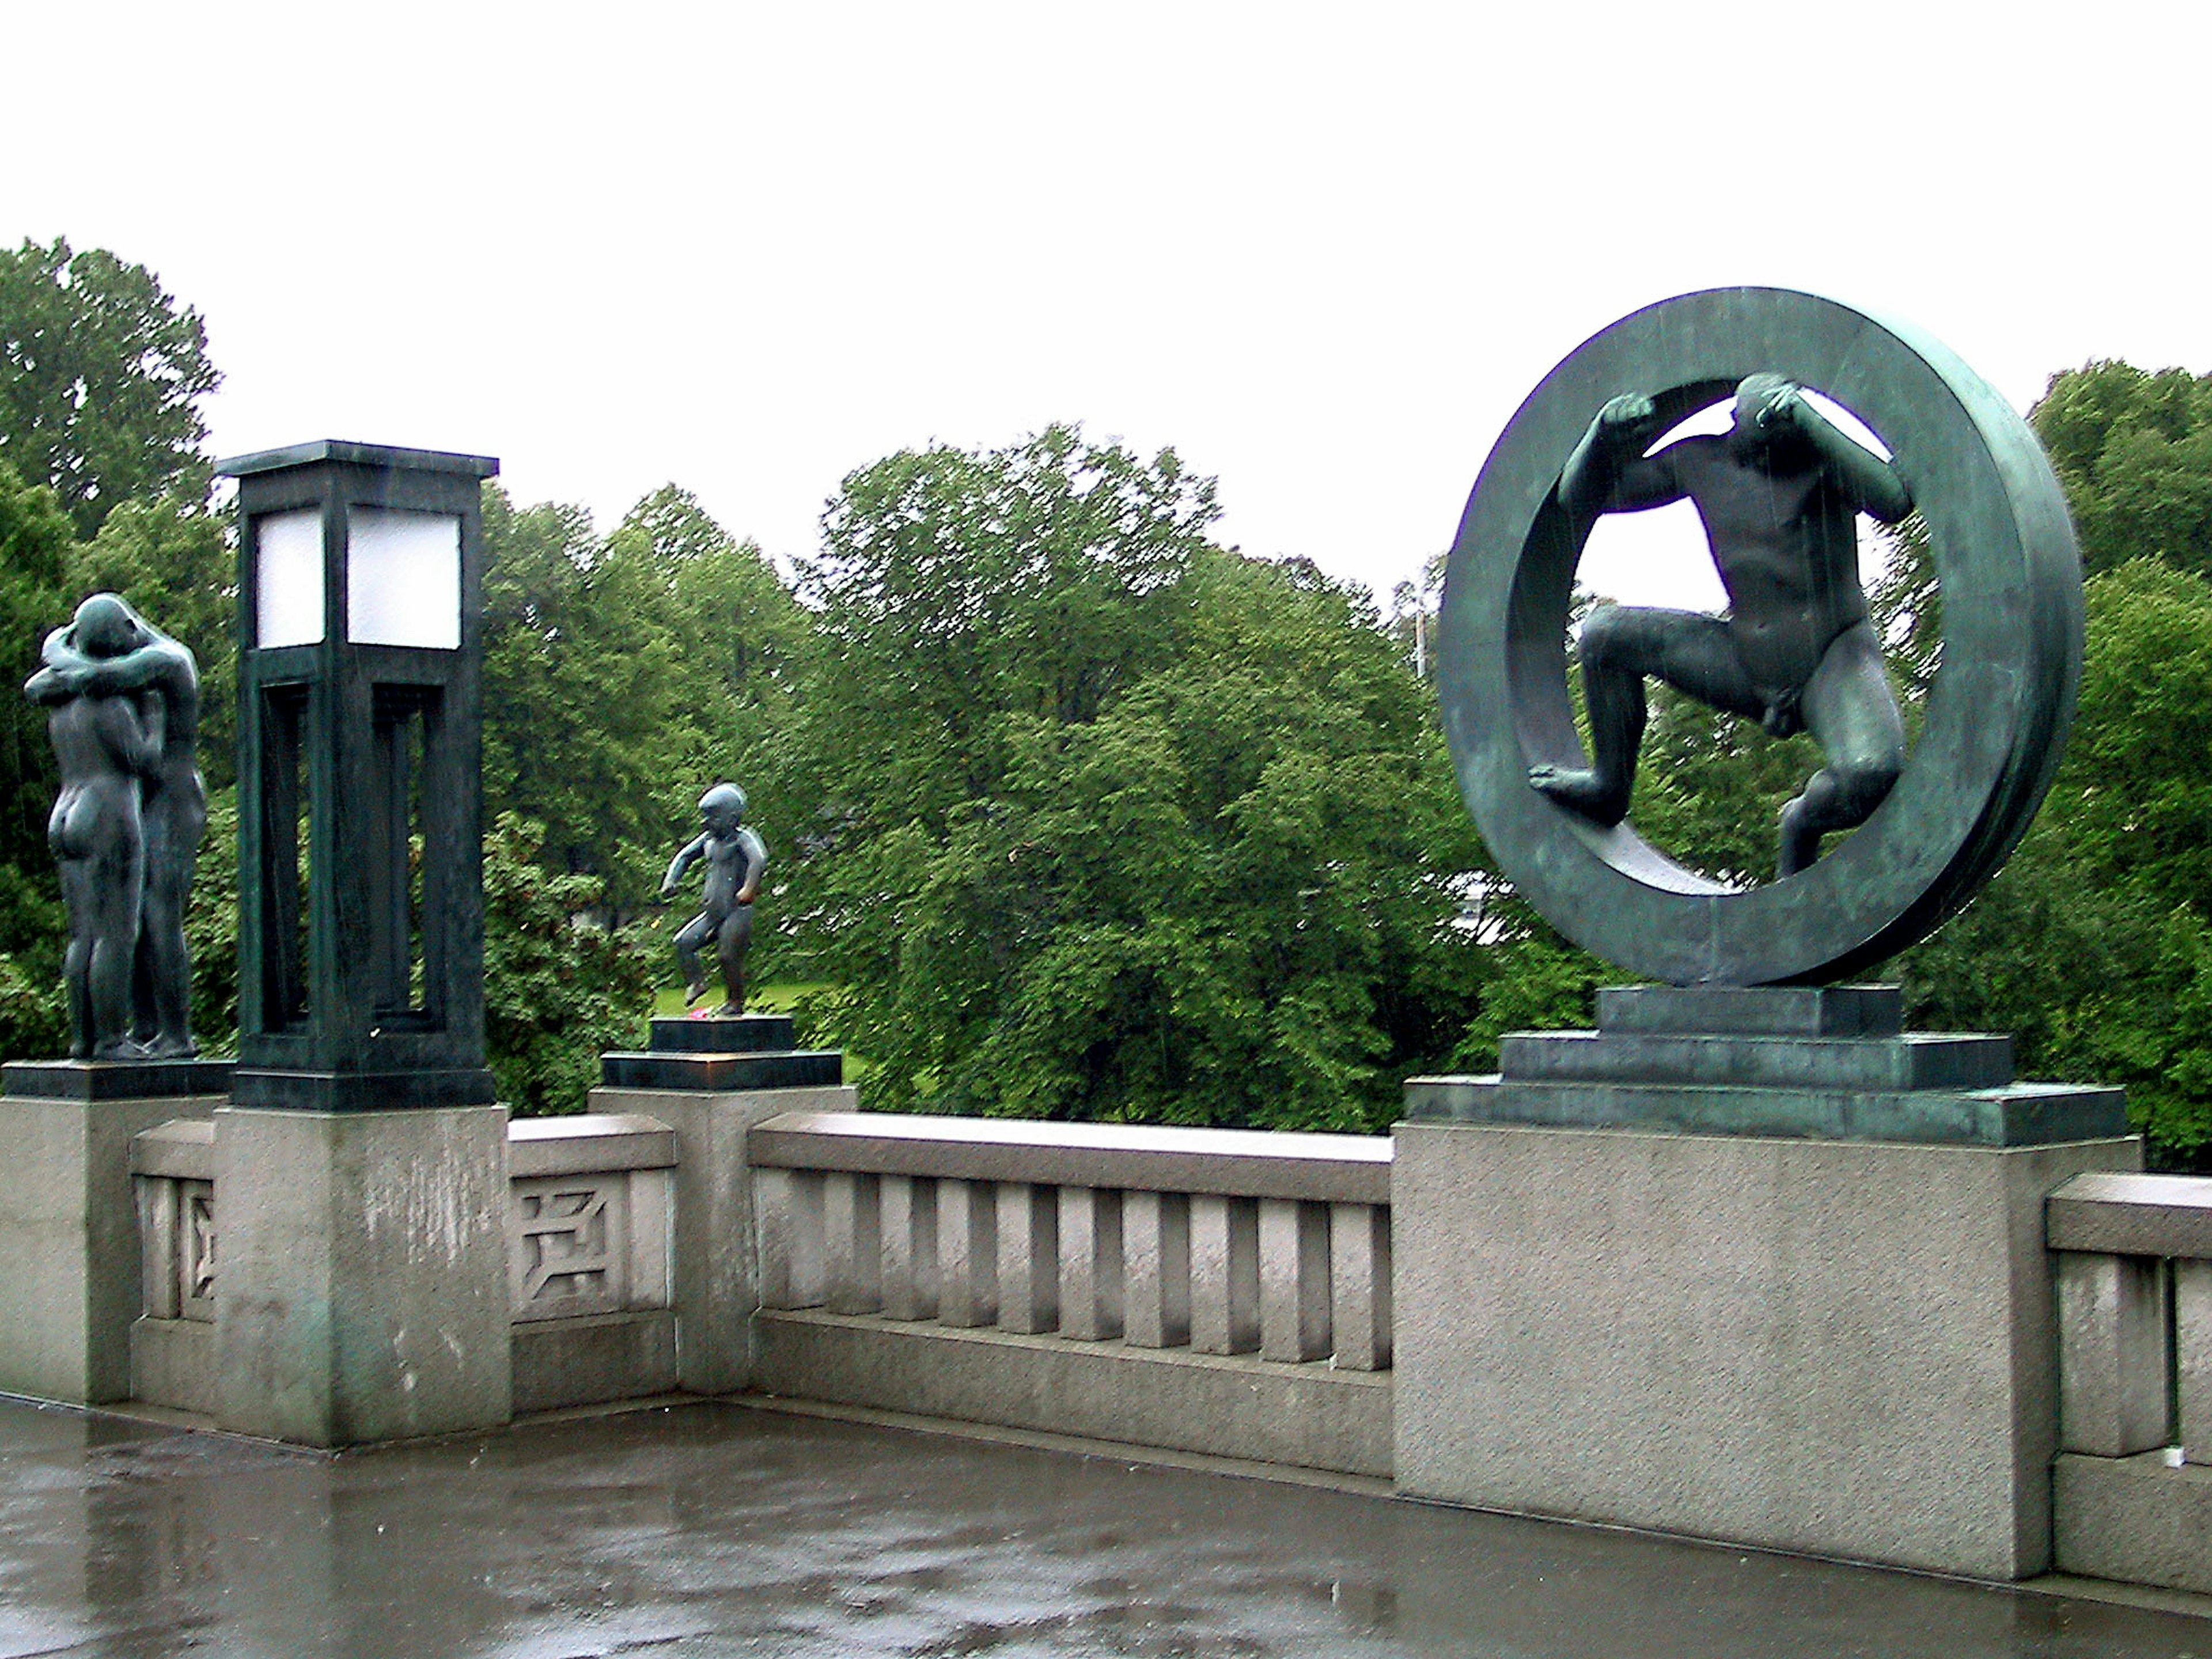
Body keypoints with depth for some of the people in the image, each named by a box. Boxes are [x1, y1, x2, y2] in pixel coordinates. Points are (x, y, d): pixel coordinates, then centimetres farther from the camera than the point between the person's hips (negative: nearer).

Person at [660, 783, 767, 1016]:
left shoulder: (743, 838, -10)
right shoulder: (709, 839, 14)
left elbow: (759, 859, -28)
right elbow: (685, 857, 24)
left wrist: (749, 888, -38)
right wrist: (670, 882, 12)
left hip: (737, 912, -8)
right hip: (712, 912, 8)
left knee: (729, 956, -7)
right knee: (684, 942, -4)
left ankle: (736, 1003, 8)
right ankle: (696, 982, 7)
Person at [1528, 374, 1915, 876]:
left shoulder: (1823, 456, -8)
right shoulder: (1701, 462, 2)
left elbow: (1894, 503, -29)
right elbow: (1580, 499, 8)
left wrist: (1810, 424, -34)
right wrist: (1602, 438, -13)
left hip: (1836, 656, -4)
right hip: (1748, 661, 4)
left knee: (1872, 773, -34)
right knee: (1609, 633, -8)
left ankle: (1803, 824, 2)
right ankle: (1607, 788, 9)